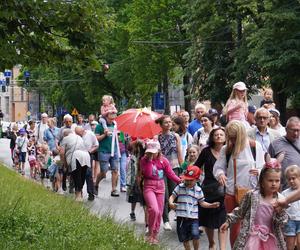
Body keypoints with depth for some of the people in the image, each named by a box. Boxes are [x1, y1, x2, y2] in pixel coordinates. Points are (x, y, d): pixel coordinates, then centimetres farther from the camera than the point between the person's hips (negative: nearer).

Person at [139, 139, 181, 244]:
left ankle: (155, 235, 22)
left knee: (159, 212, 8)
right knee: (154, 209, -22)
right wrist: (149, 160, -21)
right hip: (149, 187, -4)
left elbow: (170, 173, 2)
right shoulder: (144, 160, -6)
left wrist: (180, 181, -10)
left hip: (160, 187, 4)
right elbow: (148, 174, -18)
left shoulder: (163, 160, 1)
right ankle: (150, 233, -6)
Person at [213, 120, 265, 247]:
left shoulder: (255, 147, -3)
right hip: (232, 194, 2)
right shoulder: (225, 150, 3)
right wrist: (220, 174, -18)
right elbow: (218, 167, 5)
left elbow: (263, 168, 1)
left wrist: (258, 171, -22)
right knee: (234, 227, 8)